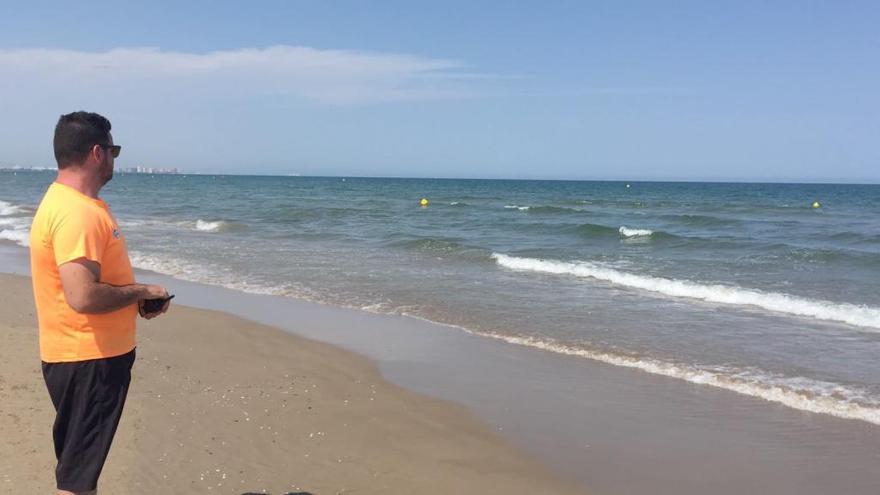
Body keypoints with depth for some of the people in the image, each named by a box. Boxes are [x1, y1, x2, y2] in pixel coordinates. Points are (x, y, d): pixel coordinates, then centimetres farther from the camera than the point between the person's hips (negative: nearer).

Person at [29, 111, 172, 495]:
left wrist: (135, 299, 6)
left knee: (82, 461, 25)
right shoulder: (76, 212, -23)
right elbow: (83, 297, -32)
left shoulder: (69, 201, 10)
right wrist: (140, 291, -16)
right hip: (87, 360, -10)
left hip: (91, 353, 10)